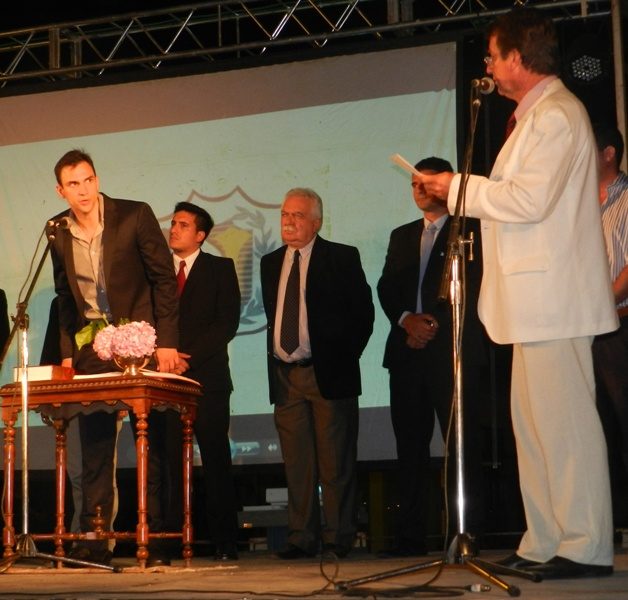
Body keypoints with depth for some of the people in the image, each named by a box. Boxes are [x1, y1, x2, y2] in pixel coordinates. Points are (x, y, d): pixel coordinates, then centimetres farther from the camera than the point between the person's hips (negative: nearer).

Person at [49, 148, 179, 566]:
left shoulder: (135, 216, -8)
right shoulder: (58, 232, 4)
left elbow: (164, 278, -6)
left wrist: (167, 342, -10)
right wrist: (68, 351, 8)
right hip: (91, 348, 3)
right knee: (94, 448, 1)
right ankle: (93, 539, 4)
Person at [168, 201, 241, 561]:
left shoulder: (220, 269, 7)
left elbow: (227, 322, -3)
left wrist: (189, 356, -12)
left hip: (206, 379, -3)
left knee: (216, 462, -4)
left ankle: (225, 543, -2)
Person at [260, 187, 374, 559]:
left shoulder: (342, 258, -1)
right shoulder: (271, 263, 14)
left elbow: (363, 312, 0)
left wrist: (345, 357, -4)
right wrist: (276, 355, 9)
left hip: (329, 374, -4)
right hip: (286, 376, 4)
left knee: (336, 463, -1)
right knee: (297, 463, 5)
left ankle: (338, 539, 5)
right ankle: (302, 538, 10)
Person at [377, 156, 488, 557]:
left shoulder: (471, 231, 5)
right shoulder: (402, 236, 22)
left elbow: (475, 285, -4)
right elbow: (386, 288, 14)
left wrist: (435, 325, -10)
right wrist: (407, 320, -5)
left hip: (453, 349, -5)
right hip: (407, 351, 5)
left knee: (463, 445, -7)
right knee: (410, 445, 4)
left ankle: (468, 534, -5)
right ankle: (411, 536, 5)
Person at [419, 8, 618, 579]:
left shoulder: (555, 114, -12)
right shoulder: (539, 113, 20)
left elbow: (530, 200, -20)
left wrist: (461, 188, -10)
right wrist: (464, 192, 15)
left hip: (552, 295, -11)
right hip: (536, 297, 11)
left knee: (563, 419, -8)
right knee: (533, 420, 12)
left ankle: (586, 547, -4)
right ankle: (544, 543, 17)